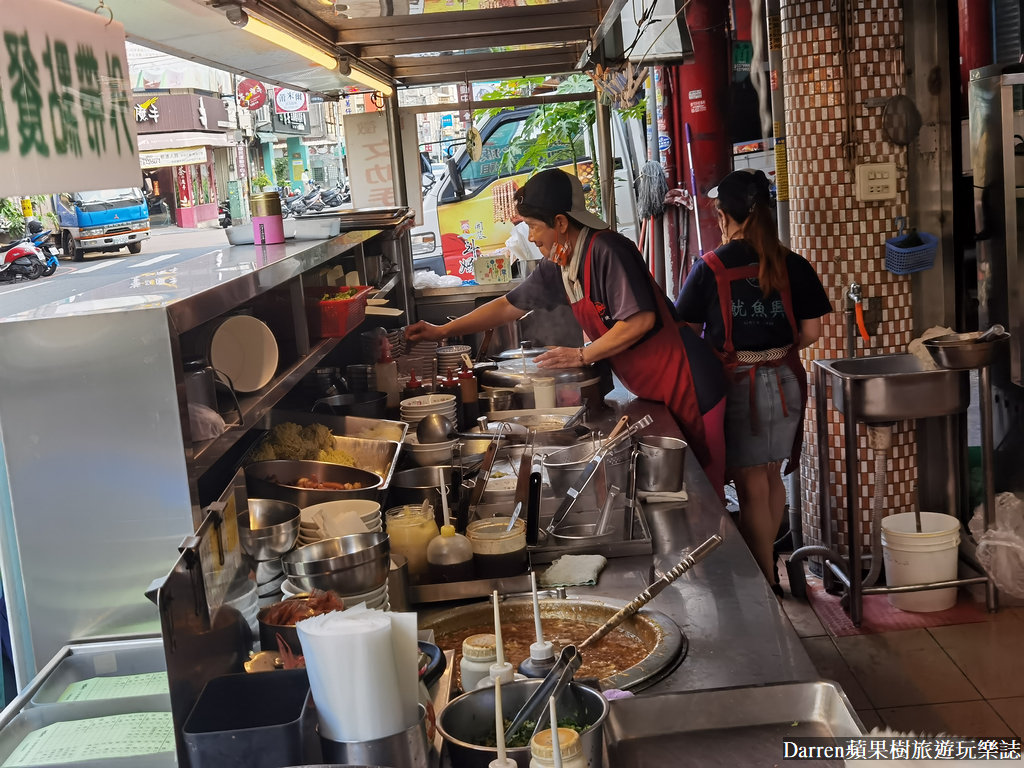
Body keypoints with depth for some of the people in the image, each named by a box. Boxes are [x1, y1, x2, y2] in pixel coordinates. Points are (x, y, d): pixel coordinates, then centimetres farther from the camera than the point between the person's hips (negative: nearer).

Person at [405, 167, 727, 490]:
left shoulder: (605, 251, -19)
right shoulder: (557, 267, 8)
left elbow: (641, 319, -24)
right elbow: (509, 306, 19)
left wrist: (582, 355, -15)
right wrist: (442, 331, 18)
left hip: (686, 382, -8)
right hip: (652, 390, 8)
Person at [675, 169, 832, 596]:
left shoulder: (709, 269, -11)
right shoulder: (792, 266, -2)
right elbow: (810, 332, 0)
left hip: (736, 384, -4)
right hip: (784, 383, 4)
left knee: (751, 485, 6)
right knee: (771, 476, 19)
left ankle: (766, 580, 12)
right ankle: (766, 558, 32)